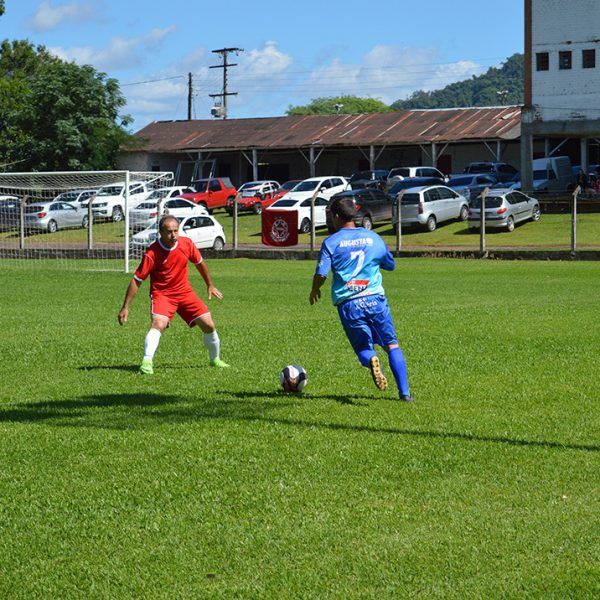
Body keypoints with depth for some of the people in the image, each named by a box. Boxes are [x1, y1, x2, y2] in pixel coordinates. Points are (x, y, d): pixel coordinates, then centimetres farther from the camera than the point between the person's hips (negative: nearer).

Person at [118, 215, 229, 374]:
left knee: (208, 325, 1)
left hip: (185, 292, 4)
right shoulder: (152, 253, -21)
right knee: (159, 324, -31)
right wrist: (125, 307, -16)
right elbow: (137, 280, -15)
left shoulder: (186, 244, -8)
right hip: (162, 294, -4)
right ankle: (147, 362, -33)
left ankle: (215, 359, 25)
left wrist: (210, 285, 22)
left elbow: (199, 263, 13)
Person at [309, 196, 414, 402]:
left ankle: (371, 360, -23)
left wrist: (314, 291, 13)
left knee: (363, 347, 13)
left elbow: (321, 273, -7)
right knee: (392, 345, 8)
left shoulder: (331, 242, -1)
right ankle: (405, 392, -3)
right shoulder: (373, 237, 10)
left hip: (347, 303, -1)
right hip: (375, 298, 1)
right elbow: (391, 265, 21)